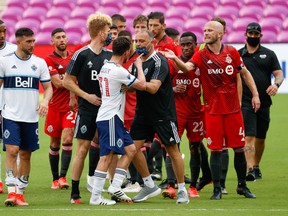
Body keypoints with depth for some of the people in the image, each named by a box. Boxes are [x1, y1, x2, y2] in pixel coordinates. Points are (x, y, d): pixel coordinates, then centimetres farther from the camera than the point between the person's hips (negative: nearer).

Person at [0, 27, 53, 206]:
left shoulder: (40, 63, 4)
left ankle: (20, 192, 15)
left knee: (26, 155, 7)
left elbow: (48, 87, 8)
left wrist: (45, 101, -12)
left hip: (31, 117, 3)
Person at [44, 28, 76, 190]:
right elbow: (58, 83, -13)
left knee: (67, 140, -13)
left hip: (72, 105, 1)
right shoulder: (49, 60, -4)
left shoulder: (74, 57, 7)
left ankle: (63, 177, -14)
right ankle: (55, 179, 17)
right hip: (56, 106, -1)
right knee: (55, 144, 7)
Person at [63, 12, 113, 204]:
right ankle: (75, 193, 2)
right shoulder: (82, 55, -7)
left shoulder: (110, 55, 8)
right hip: (87, 110, -5)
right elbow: (67, 82, -6)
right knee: (83, 148, -4)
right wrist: (87, 96, -11)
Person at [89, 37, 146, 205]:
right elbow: (142, 85, -12)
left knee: (130, 150, 10)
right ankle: (96, 197, -7)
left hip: (113, 118, 10)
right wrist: (139, 66, 3)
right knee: (106, 157, -7)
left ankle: (115, 187, 6)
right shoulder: (118, 71, -16)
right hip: (110, 118, -10)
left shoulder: (106, 67, 13)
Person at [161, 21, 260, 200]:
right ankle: (217, 189, 6)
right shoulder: (201, 55, -2)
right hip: (213, 110, -1)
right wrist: (174, 58, -39)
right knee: (216, 150, -1)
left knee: (239, 148, 6)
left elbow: (245, 73, 13)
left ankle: (242, 186, 20)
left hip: (233, 109, 1)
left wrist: (255, 94, 9)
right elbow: (187, 67, -20)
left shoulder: (232, 52, 3)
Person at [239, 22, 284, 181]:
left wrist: (276, 84, -17)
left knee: (261, 138, 10)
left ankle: (256, 167, 25)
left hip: (264, 102, 2)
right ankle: (250, 169, -23)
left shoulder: (268, 54, 10)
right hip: (245, 102, -2)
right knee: (249, 136, -15)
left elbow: (279, 74, 5)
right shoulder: (237, 55, 8)